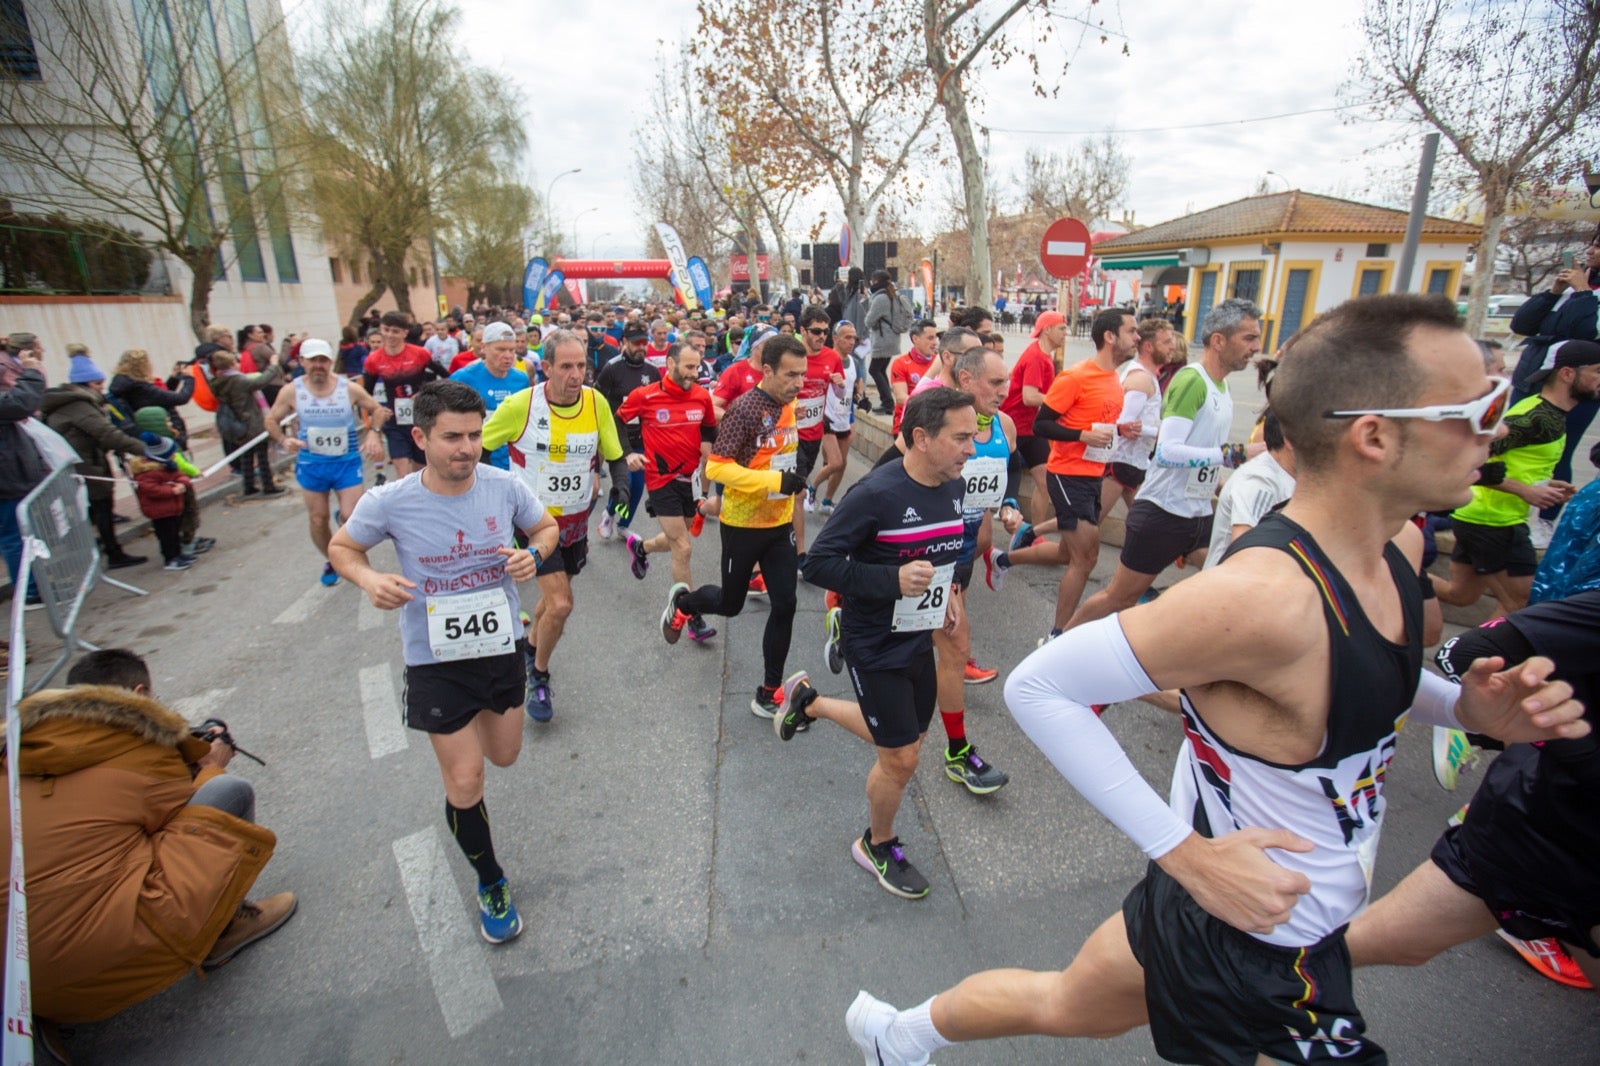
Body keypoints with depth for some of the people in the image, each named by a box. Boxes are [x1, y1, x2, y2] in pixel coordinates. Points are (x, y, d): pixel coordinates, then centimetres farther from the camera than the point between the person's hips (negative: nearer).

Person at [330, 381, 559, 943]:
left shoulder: (505, 486, -14)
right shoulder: (389, 502, -18)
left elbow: (546, 526, 4)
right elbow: (341, 546, 1)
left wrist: (533, 553, -18)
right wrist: (369, 579, -21)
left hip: (501, 645, 3)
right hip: (436, 659, -2)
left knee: (505, 756, 22)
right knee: (464, 781, 2)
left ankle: (481, 719, 59)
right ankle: (490, 885, 28)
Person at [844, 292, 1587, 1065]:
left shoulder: (1399, 545, -5)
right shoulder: (1263, 594, -34)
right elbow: (1036, 687, -31)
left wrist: (1467, 707, -5)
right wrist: (1186, 850, -28)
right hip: (1249, 949, -7)